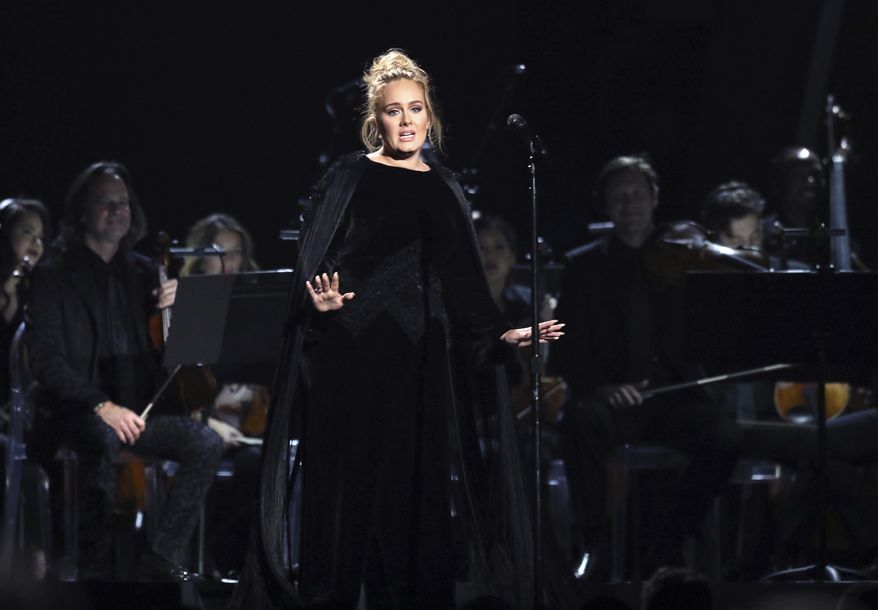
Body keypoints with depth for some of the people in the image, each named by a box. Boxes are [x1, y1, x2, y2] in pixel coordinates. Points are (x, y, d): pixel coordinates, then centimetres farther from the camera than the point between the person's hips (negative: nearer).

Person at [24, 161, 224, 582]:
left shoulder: (143, 273, 16)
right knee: (103, 441, -38)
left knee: (207, 444, -20)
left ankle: (161, 559, -16)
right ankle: (95, 569, -30)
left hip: (134, 408, 5)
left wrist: (172, 308, -7)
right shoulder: (53, 277, 0)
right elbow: (45, 360, -10)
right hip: (74, 411, -5)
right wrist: (102, 406, -23)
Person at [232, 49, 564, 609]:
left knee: (413, 487, 0)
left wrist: (505, 335, 1)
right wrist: (319, 300, -20)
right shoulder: (349, 178, 3)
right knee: (348, 483, -4)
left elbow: (463, 286, 12)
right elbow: (313, 266, -1)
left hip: (419, 365, 3)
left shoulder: (444, 190, 13)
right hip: (352, 358, -3)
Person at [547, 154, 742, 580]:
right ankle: (595, 545, -23)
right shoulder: (583, 265, 14)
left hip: (673, 392, 1)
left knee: (724, 438, -30)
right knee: (581, 423, -36)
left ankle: (668, 545, -14)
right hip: (613, 397, -1)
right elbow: (569, 348, 3)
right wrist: (600, 387, -15)